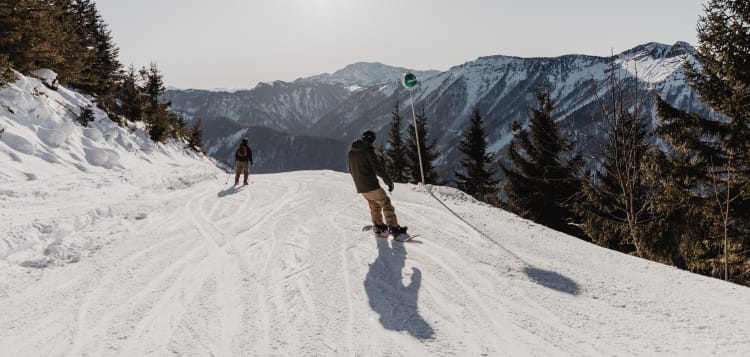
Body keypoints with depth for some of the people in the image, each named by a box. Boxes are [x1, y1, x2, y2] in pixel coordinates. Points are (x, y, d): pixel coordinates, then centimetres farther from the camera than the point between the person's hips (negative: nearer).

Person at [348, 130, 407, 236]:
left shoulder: (351, 150, 9)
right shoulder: (368, 150, -15)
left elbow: (351, 170, 17)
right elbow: (378, 168, -17)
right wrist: (389, 181, -10)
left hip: (360, 186, 8)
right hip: (371, 184, -7)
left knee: (374, 204, 23)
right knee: (385, 203, 2)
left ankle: (378, 225, 28)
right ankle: (393, 227, 2)